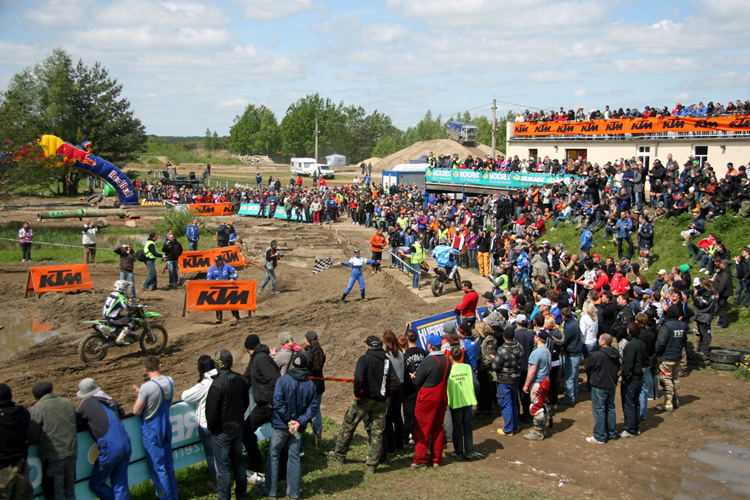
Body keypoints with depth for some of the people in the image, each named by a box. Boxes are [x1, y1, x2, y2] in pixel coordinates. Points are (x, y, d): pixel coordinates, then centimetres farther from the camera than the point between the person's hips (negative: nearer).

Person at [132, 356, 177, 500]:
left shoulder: (146, 388, -23)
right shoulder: (170, 382, -4)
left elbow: (136, 411, -14)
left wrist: (138, 396, 2)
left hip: (151, 430, -6)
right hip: (166, 427, 6)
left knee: (157, 467, 5)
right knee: (168, 465, 17)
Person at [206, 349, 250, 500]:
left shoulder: (217, 385, -25)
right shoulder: (241, 380, -3)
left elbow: (211, 412, -20)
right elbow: (246, 402, 10)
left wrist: (211, 427, -2)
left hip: (222, 431, -7)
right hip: (238, 428, 7)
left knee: (222, 467, 5)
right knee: (238, 461, 20)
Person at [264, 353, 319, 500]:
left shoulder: (283, 380, -13)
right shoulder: (310, 384, -2)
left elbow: (278, 403, -20)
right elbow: (313, 407, -7)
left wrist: (288, 420, -14)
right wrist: (300, 422, -12)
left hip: (281, 425, -3)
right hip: (298, 427, 3)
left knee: (273, 456, 11)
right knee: (294, 457, 13)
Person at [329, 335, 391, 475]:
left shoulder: (365, 358, -10)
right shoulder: (387, 361, 7)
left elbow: (358, 378, -24)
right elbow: (391, 381, 10)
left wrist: (357, 393, -12)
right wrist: (386, 396, 14)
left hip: (365, 399, -4)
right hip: (381, 401, 4)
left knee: (348, 426, 14)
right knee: (377, 433, 8)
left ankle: (339, 455, 26)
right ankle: (372, 465, 10)